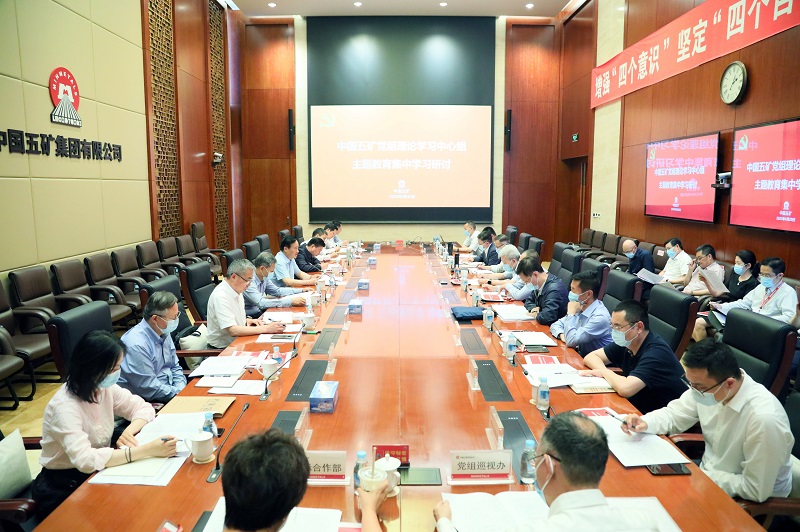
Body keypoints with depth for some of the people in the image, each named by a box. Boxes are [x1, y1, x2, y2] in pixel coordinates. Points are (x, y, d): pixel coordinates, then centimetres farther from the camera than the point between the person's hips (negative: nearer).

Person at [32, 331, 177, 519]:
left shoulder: (105, 388, -6)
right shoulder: (65, 407, -27)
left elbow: (143, 408, 1)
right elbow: (85, 460, -38)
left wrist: (130, 430, -20)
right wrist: (146, 450, -40)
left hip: (97, 472, 6)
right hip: (64, 488, -6)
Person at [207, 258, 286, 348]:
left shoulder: (237, 291, 8)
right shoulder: (220, 296, -20)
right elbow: (233, 330, -27)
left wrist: (246, 320, 3)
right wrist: (266, 329, -27)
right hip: (223, 348, -9)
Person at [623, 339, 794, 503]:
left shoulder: (764, 419, -31)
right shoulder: (706, 385, -13)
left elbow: (756, 490, -22)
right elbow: (674, 414, 3)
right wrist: (645, 423, -16)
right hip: (707, 475, 6)